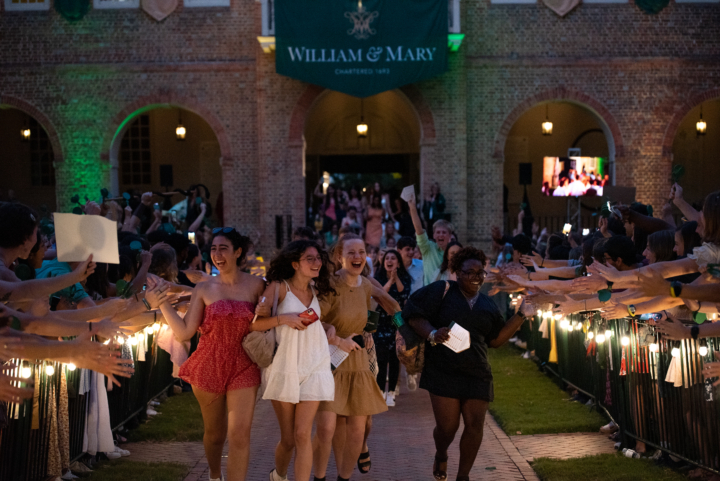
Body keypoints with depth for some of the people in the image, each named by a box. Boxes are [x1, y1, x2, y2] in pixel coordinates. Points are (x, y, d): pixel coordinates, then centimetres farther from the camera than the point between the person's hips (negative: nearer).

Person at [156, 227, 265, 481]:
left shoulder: (255, 285, 1)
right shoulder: (204, 289, 0)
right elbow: (185, 331, -5)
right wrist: (162, 302, -11)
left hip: (243, 367, -1)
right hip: (209, 366, 1)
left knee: (240, 433, -11)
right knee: (215, 432, 15)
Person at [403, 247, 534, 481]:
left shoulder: (488, 305, 15)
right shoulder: (443, 290, -4)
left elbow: (496, 339, 17)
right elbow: (413, 313, -8)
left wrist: (521, 315, 12)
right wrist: (432, 334, -24)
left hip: (477, 374, 5)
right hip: (443, 372, -5)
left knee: (475, 425, -1)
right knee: (447, 426, -4)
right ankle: (440, 457, 32)